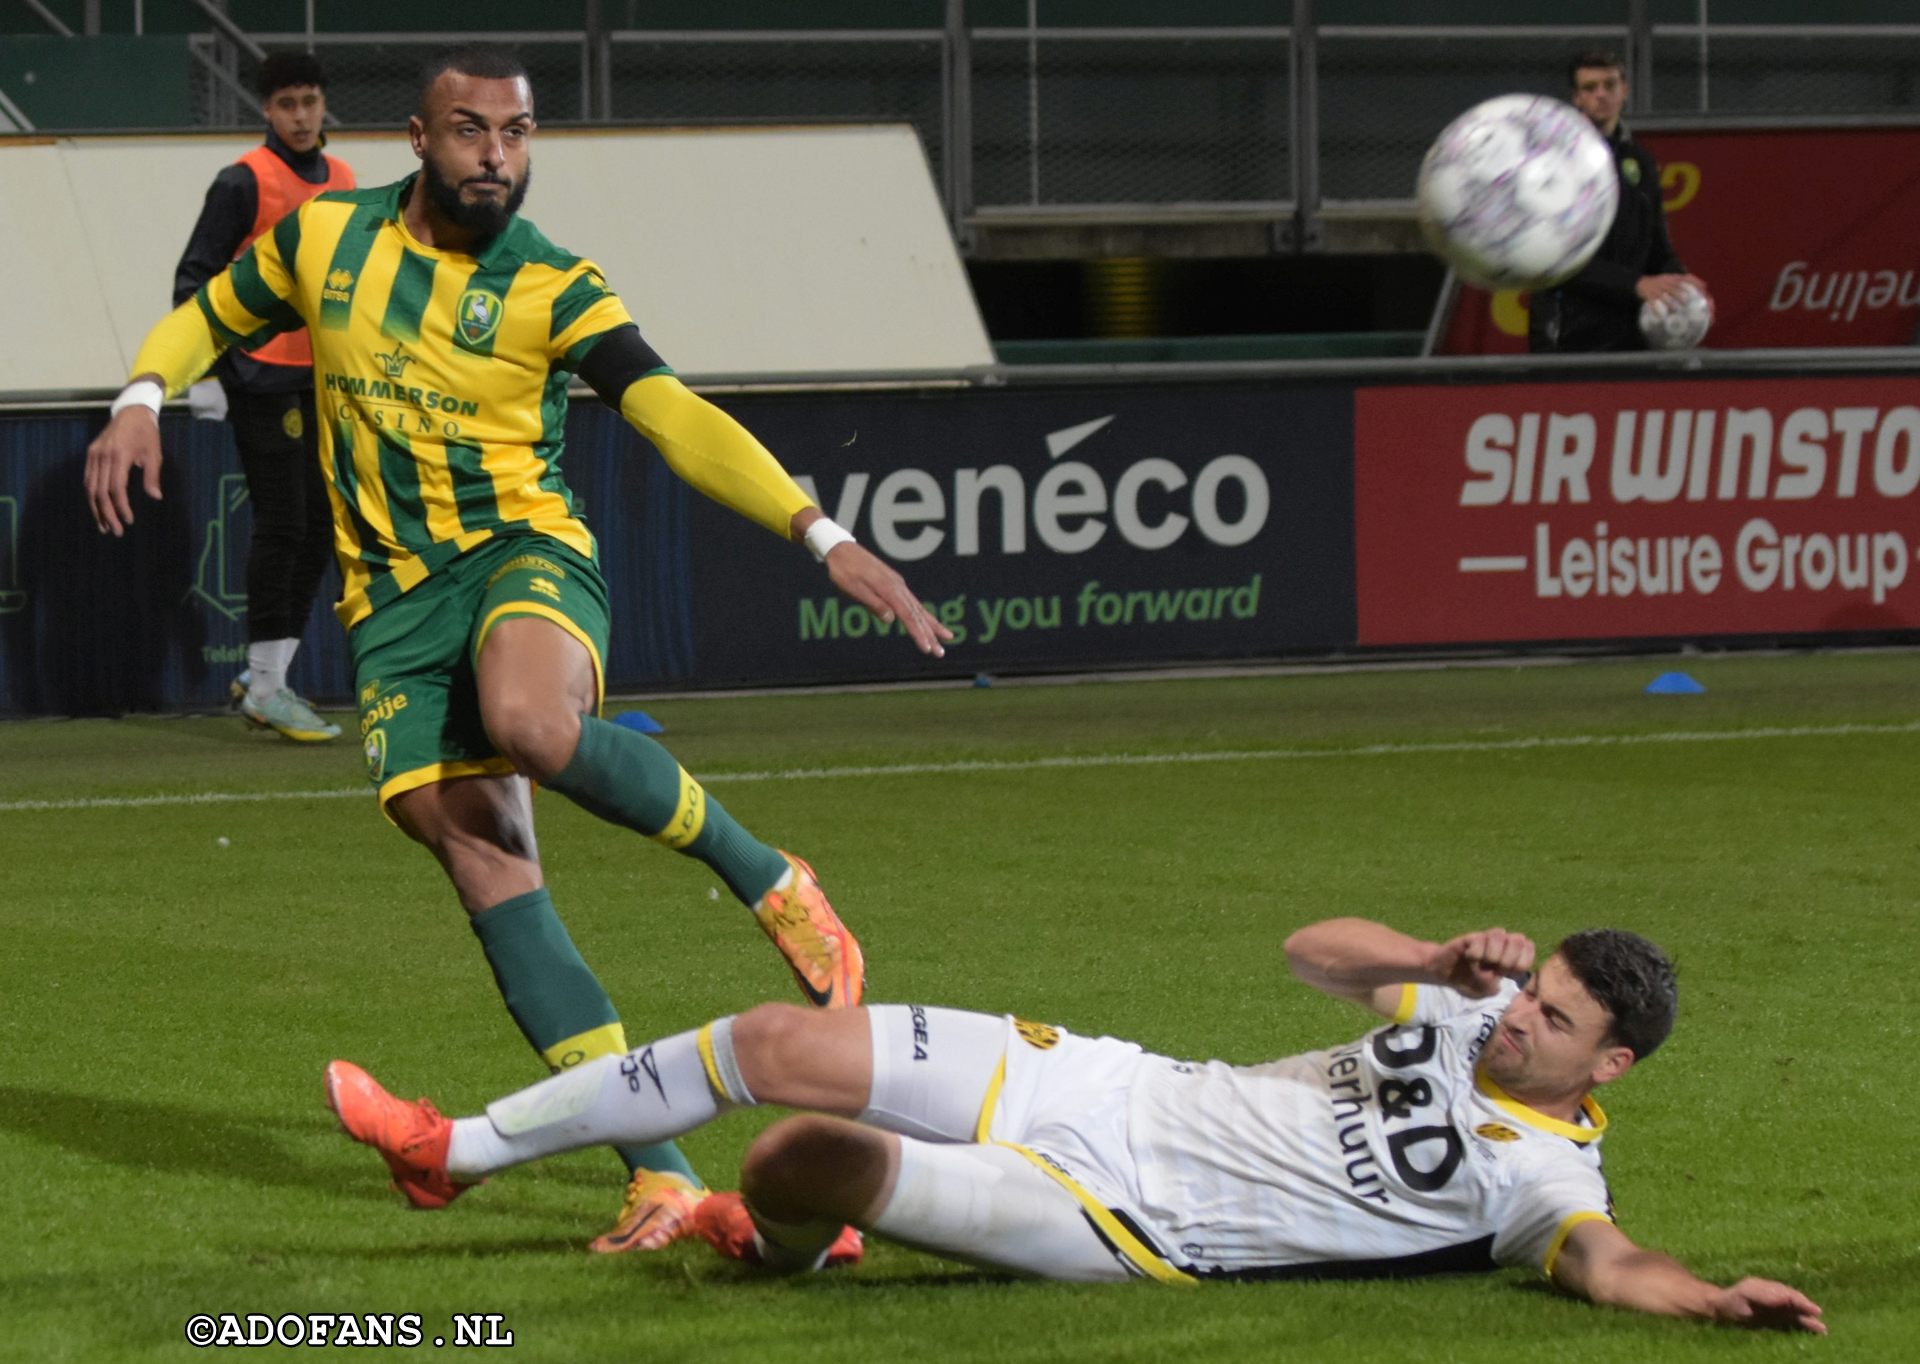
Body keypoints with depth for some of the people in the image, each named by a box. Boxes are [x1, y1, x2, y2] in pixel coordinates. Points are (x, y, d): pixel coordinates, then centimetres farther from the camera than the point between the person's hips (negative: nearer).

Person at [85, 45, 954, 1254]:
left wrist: (821, 534, -26)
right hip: (394, 597, 3)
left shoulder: (554, 290, -4)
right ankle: (658, 1172, -13)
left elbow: (675, 416, -14)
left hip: (525, 552, -3)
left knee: (531, 726, -39)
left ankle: (766, 880, -14)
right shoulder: (324, 240, 6)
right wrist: (141, 403, 2)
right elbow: (208, 319, 23)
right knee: (487, 869, -11)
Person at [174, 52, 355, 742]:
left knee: (319, 528, 8)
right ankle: (266, 689, -3)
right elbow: (194, 274, -10)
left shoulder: (341, 180, 13)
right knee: (282, 524, -9)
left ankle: (265, 677, 18)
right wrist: (204, 356, -21)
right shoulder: (245, 182, -8)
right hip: (265, 378, -7)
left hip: (324, 378, 7)